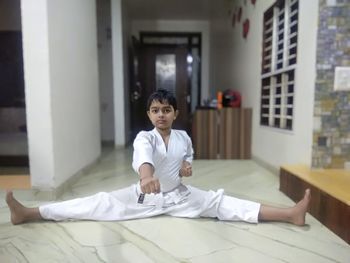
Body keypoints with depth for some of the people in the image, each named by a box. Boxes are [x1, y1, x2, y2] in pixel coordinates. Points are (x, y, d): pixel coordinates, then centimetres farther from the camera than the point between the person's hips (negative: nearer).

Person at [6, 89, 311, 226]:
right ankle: (29, 213, -6)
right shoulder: (144, 137, -17)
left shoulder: (184, 136, -6)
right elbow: (142, 155, -43)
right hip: (144, 194, -1)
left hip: (180, 195, 1)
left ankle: (289, 214, -18)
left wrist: (188, 164, -8)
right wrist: (147, 175, -65)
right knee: (102, 203, -10)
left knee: (221, 203, -13)